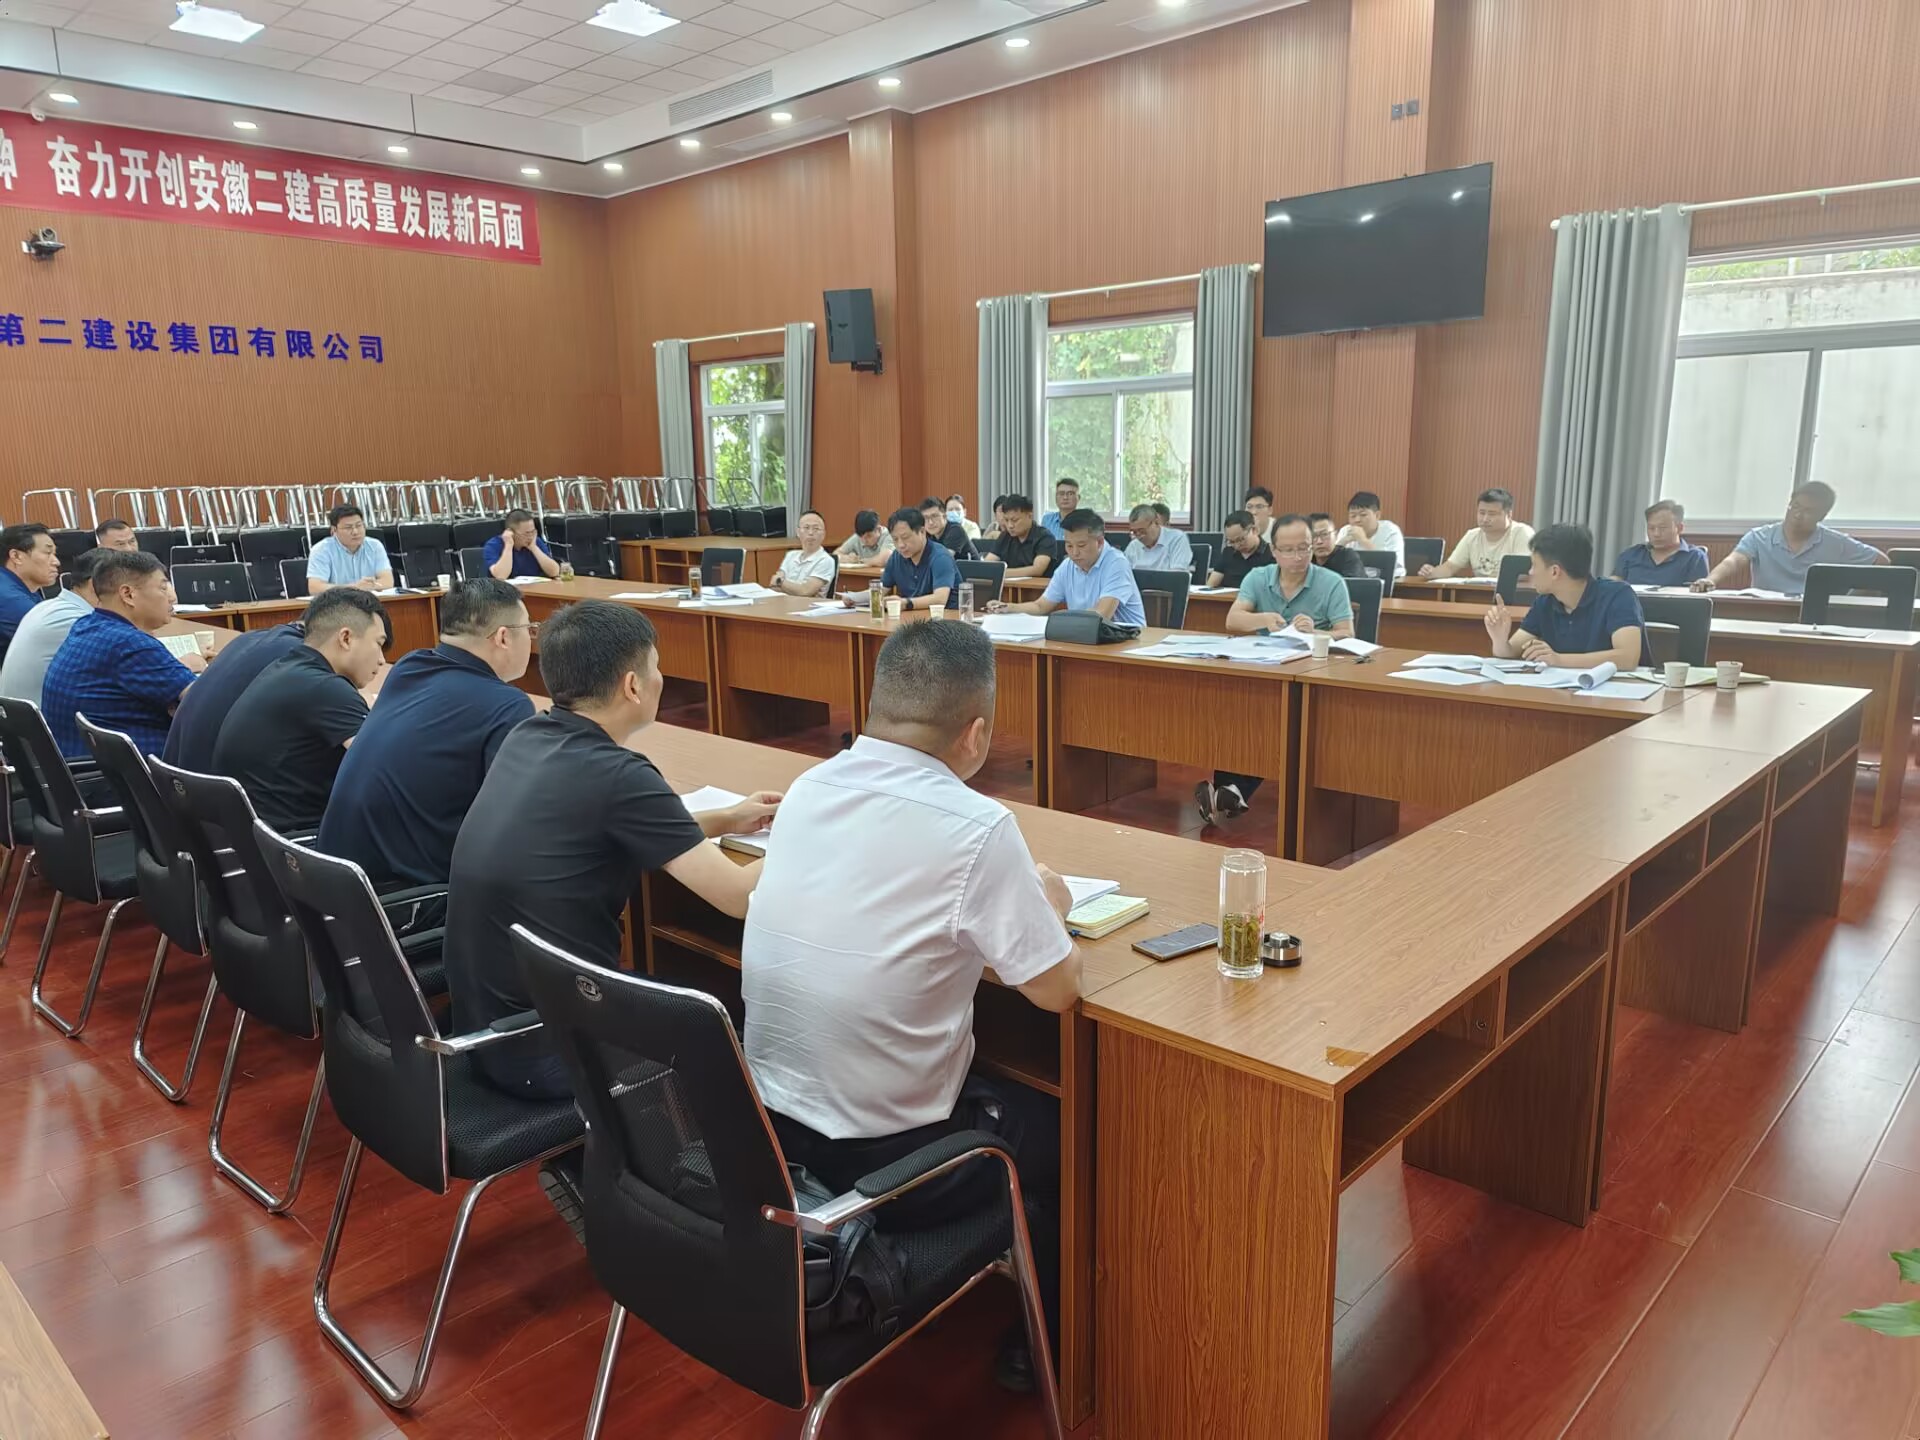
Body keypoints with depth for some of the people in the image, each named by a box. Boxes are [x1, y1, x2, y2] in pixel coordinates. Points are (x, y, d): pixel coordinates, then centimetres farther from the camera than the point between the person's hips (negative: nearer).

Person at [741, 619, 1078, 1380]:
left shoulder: (809, 789, -4)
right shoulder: (975, 829, -23)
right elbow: (1058, 988, -13)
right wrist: (1050, 907, 7)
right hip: (881, 1162, -6)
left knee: (1002, 1086, 30)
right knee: (1062, 1125, 21)